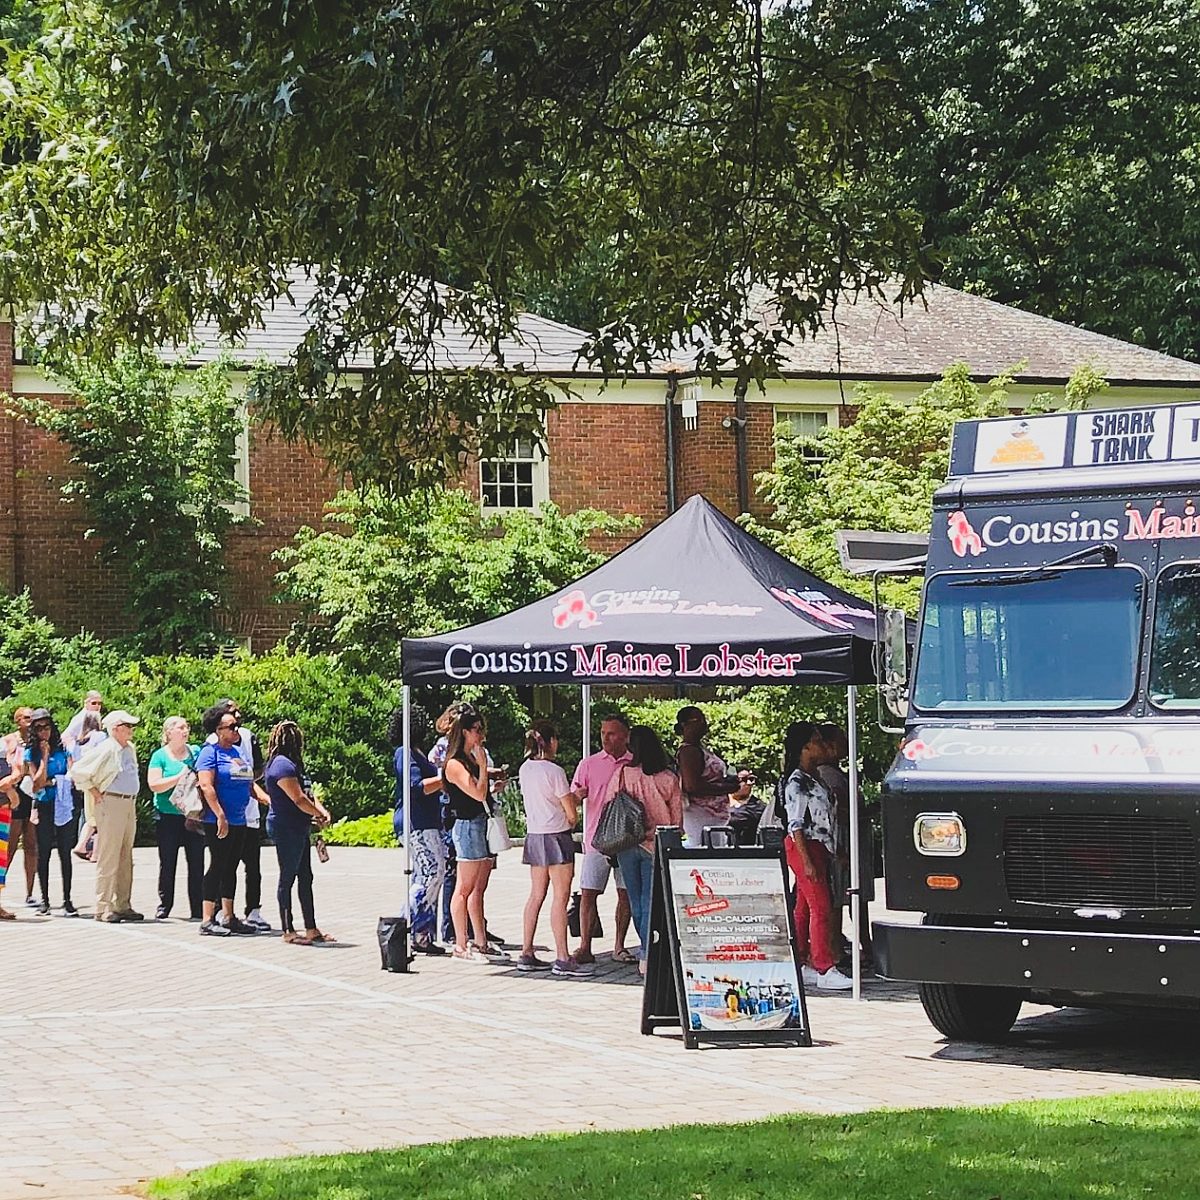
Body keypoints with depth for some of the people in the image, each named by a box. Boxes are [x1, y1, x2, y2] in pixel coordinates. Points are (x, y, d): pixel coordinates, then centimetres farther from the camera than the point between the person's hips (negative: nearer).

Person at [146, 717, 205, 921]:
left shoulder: (195, 751, 9)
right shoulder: (160, 756, -1)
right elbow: (154, 785, -11)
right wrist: (180, 777, -17)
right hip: (168, 817, -2)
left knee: (196, 862, 0)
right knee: (167, 863, 4)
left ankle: (198, 909, 4)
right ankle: (164, 906, 13)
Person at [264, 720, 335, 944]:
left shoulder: (291, 764, 17)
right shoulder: (282, 765, -16)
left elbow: (308, 793, 14)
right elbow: (298, 799, -19)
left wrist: (322, 812, -3)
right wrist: (320, 815, -5)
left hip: (299, 829, 10)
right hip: (286, 830, -10)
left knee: (305, 878, 11)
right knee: (288, 878, -4)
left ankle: (311, 929, 16)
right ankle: (288, 930, 2)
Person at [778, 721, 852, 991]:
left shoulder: (813, 781, 16)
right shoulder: (796, 782, -13)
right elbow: (796, 825, -17)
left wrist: (836, 854, 20)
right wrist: (806, 861, -21)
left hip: (818, 849, 10)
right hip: (804, 848, -10)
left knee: (803, 909, 10)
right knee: (820, 908, -12)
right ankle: (825, 970, -15)